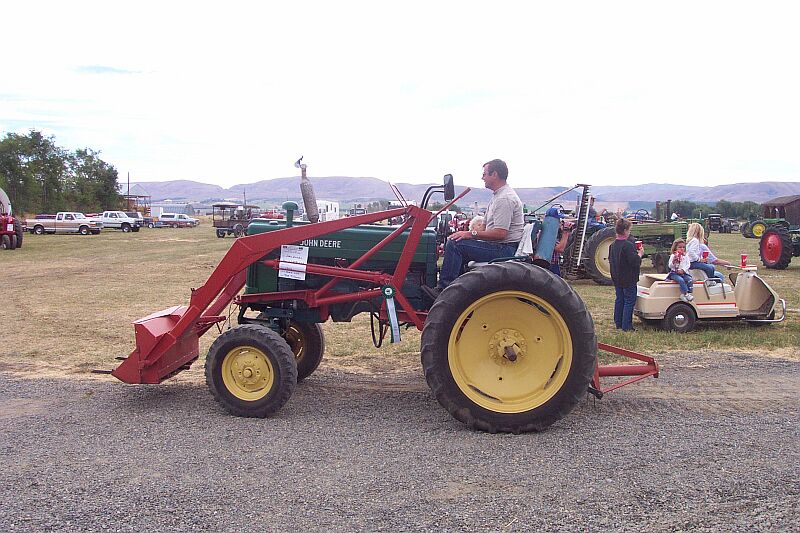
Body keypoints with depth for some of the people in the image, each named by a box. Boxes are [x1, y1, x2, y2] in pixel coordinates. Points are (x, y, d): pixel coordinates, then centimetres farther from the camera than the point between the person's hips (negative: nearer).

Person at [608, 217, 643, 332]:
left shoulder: (612, 245, 6)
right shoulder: (628, 245, -20)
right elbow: (634, 261, -25)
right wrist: (640, 254, -8)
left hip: (617, 278, 8)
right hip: (628, 279, -8)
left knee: (619, 300, 15)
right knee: (629, 301, -1)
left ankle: (618, 323, 21)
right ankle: (626, 326, 1)